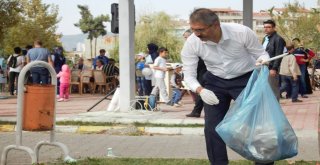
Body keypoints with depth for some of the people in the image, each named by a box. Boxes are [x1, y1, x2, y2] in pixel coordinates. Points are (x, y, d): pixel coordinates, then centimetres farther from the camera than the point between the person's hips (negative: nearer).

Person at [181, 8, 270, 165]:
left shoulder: (242, 32, -26)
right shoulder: (191, 43, -20)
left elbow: (261, 53, -11)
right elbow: (188, 74, -13)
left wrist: (262, 61, -36)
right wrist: (200, 90, -33)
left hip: (245, 79, -2)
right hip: (215, 82, 2)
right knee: (212, 127, -1)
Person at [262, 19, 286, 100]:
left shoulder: (278, 39, -7)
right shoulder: (265, 39, 19)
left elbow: (278, 56, -14)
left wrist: (274, 69, -19)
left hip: (271, 68, -8)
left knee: (273, 90, -5)